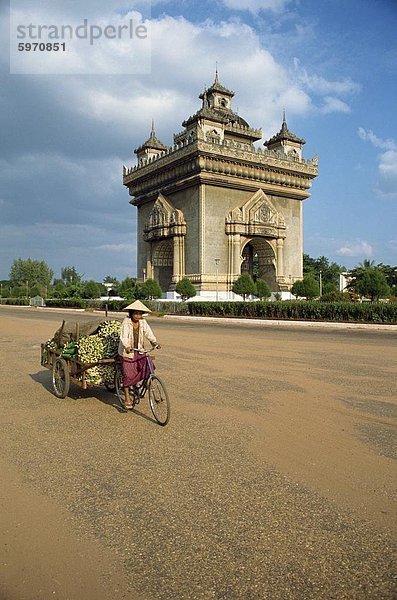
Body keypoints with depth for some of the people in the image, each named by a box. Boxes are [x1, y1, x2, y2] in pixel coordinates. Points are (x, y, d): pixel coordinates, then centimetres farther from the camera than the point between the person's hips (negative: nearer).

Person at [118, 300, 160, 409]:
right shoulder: (126, 322, -15)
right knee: (128, 374, -6)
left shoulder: (143, 322, -1)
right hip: (127, 351, -4)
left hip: (139, 351, 4)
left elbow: (148, 333, -12)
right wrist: (127, 347, -44)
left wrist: (154, 342, -31)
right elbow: (124, 336, -27)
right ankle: (127, 398, 8)